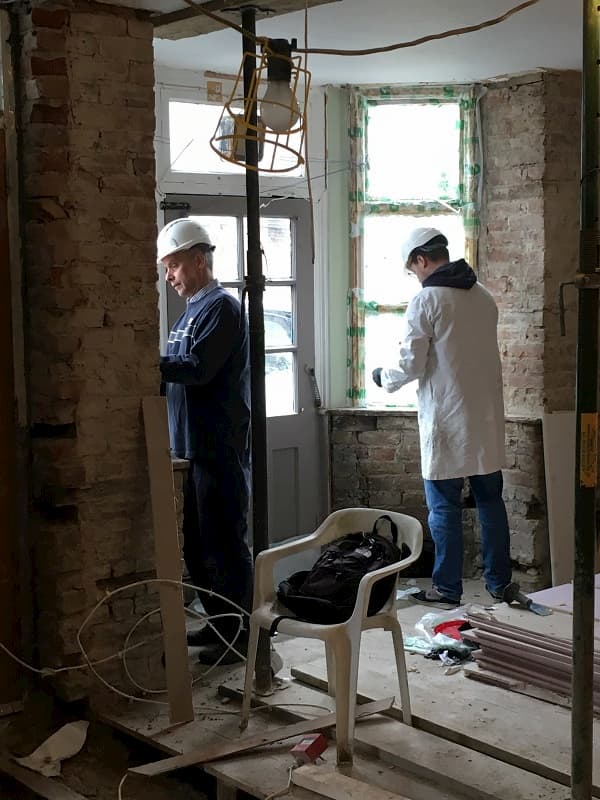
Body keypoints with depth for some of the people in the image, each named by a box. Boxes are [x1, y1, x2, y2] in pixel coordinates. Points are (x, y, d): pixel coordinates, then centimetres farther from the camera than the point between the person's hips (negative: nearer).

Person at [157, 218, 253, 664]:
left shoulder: (221, 308, -10)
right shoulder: (192, 311, 18)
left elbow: (199, 369, -22)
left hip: (220, 449, -10)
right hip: (192, 447, 10)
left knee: (225, 544, -3)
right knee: (196, 545, 15)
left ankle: (240, 635, 7)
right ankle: (219, 622, 28)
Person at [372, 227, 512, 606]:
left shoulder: (426, 300, -12)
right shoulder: (484, 295, 8)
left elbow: (411, 366, -12)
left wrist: (384, 377, 8)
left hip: (446, 421, -6)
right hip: (486, 418, 6)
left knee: (445, 507, 4)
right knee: (491, 500, 13)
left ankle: (447, 588, 12)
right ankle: (500, 582, 21)